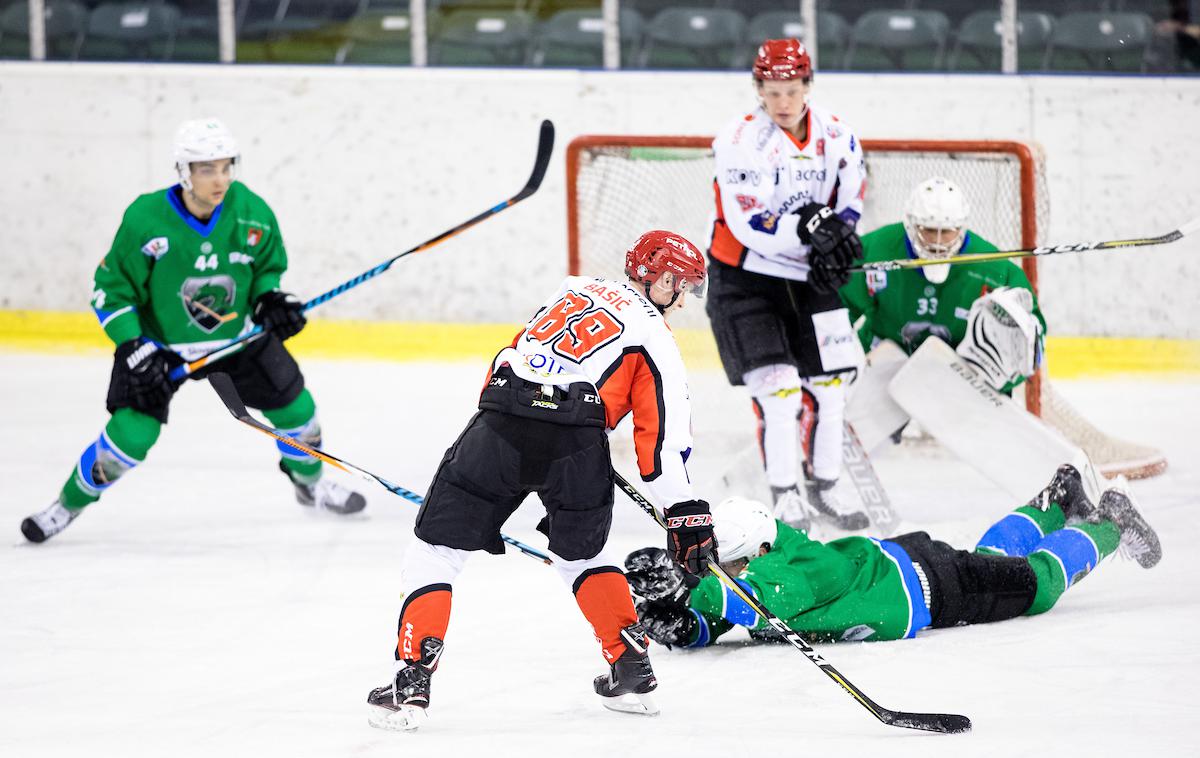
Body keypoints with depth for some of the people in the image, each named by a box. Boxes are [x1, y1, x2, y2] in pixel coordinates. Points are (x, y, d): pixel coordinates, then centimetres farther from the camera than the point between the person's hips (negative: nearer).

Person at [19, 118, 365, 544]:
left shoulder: (251, 213, -15)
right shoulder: (146, 220, -25)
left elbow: (268, 266, 5)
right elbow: (111, 292, -15)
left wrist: (269, 300, -15)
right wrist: (134, 349, -23)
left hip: (237, 337, 4)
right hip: (158, 343, -4)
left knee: (294, 407, 5)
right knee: (131, 435, -16)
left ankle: (310, 484, 36)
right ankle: (70, 504, 8)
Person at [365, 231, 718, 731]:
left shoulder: (574, 291, 27)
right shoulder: (653, 336, 14)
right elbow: (663, 433, 5)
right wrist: (684, 514, 7)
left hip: (501, 427, 1)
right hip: (577, 442, -1)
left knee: (434, 551, 8)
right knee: (582, 554, 26)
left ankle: (412, 681, -1)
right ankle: (631, 671, 24)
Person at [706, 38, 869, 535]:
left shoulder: (836, 137, -3)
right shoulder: (740, 140, -19)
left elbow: (849, 203, 6)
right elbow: (747, 225, -24)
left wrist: (833, 248, -13)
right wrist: (807, 228, -36)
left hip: (809, 275, 5)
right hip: (746, 275, -5)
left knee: (827, 383, 7)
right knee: (777, 389, -14)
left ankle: (823, 489, 22)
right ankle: (784, 498, -6)